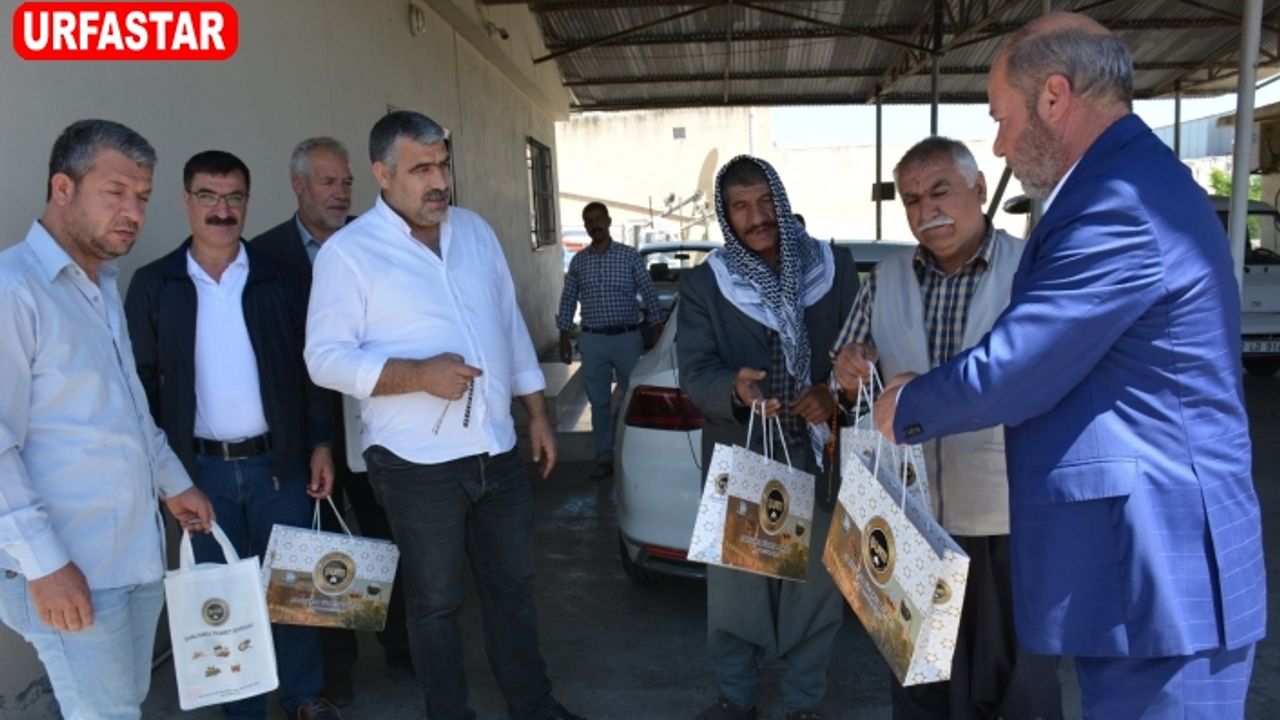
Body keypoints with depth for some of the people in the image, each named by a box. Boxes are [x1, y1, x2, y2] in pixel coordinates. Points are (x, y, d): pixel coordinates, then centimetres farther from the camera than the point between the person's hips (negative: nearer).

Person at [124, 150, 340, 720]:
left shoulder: (278, 278, 2)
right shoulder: (152, 285, 0)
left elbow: (309, 367, 5)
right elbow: (143, 381, 2)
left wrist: (320, 443, 0)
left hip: (278, 461, 0)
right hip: (200, 468, 0)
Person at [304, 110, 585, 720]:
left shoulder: (475, 231, 8)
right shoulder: (347, 252, -10)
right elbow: (325, 358, -12)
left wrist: (537, 413, 11)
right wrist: (417, 374, -25)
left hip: (498, 452, 5)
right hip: (417, 465, -5)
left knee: (513, 587, 18)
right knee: (435, 602, 12)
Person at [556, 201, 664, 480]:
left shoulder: (630, 255, 0)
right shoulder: (578, 261, 7)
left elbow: (650, 295, 1)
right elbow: (568, 301, 11)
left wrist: (656, 333, -4)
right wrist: (564, 339, 7)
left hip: (628, 338, -2)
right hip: (592, 341, 2)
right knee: (599, 402, 6)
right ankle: (604, 458, 16)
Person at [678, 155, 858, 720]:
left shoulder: (835, 269, 2)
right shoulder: (702, 285, -1)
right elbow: (694, 372, -9)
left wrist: (835, 394, -17)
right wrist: (734, 389, -31)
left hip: (818, 457, 1)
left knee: (815, 588, 11)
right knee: (733, 589, 8)